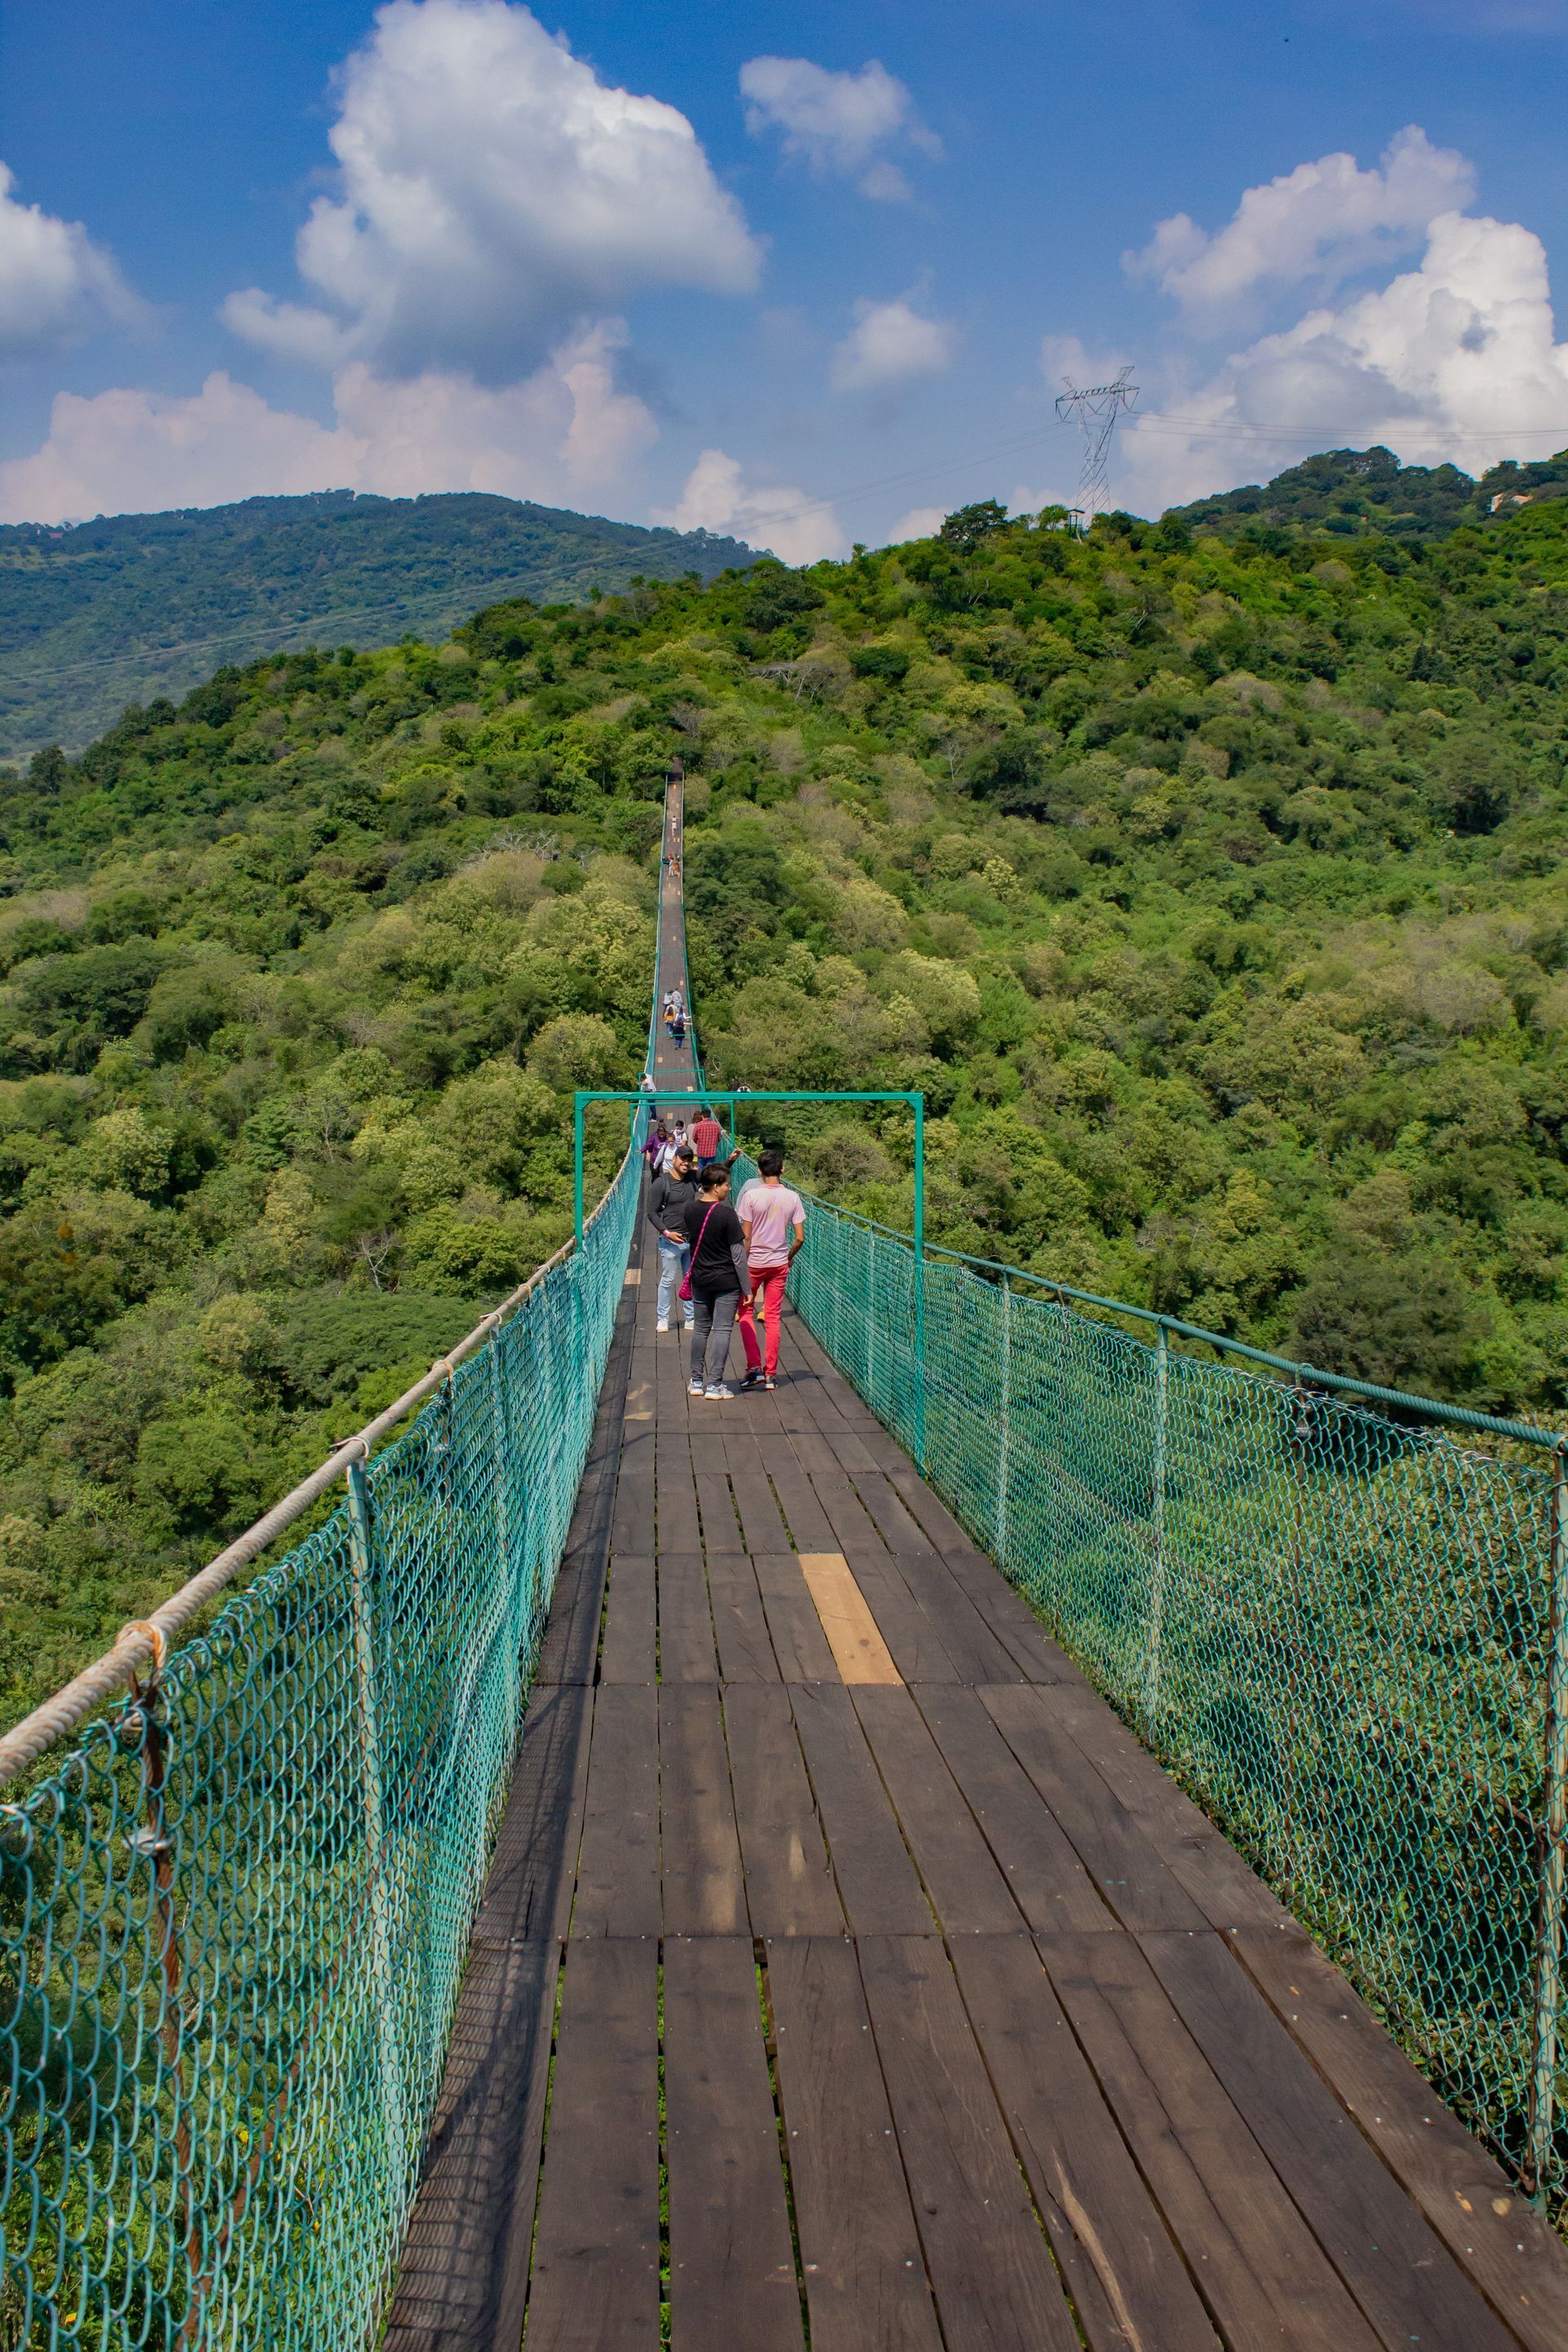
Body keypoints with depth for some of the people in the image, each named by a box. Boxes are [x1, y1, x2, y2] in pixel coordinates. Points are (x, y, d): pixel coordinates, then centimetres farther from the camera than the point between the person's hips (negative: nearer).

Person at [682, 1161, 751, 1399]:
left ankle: (697, 1381, 21)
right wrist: (746, 1288, -8)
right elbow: (737, 1254, -14)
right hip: (726, 1281, -6)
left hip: (700, 1279, 6)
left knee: (701, 1328, 16)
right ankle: (714, 1383, 3)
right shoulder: (727, 1214, -18)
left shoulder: (691, 1210, -2)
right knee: (722, 1330, 2)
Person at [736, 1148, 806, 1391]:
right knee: (773, 1318, 9)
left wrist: (742, 1264, -2)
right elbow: (800, 1238, -3)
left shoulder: (751, 1195, -12)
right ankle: (771, 1373, 11)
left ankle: (753, 1366, 1)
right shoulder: (793, 1198, -3)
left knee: (746, 1312, 13)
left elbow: (746, 1236, -11)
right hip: (779, 1264, 3)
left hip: (754, 1262, -3)